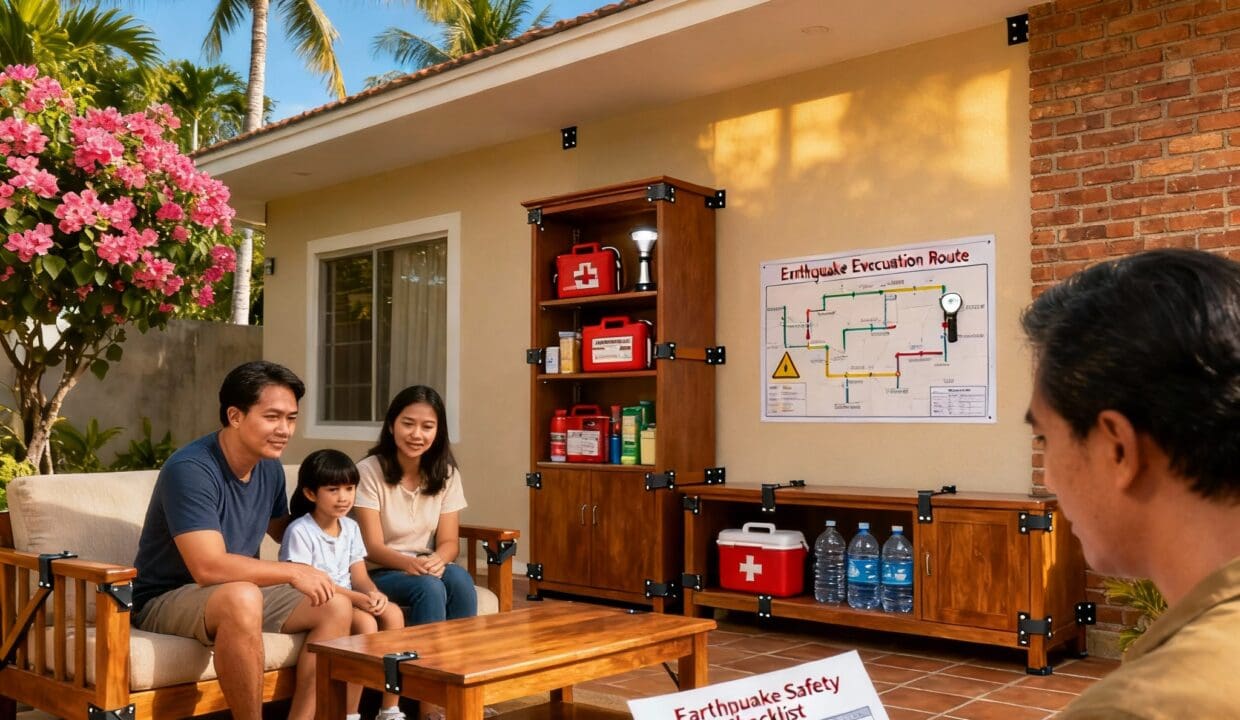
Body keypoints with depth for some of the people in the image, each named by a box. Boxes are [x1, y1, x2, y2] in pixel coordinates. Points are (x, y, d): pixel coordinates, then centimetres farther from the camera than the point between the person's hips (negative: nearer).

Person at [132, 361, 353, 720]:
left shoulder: (270, 468, 1)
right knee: (242, 597, -37)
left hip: (241, 595, 8)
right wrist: (294, 572, -25)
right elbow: (209, 568, -32)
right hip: (166, 600, -8)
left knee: (336, 606, -7)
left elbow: (284, 530, 21)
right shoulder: (190, 469, -24)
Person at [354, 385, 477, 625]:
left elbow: (449, 541, -1)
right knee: (429, 587, -33)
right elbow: (373, 547, -13)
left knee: (459, 579, -29)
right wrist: (410, 563, -34)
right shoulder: (368, 471, -10)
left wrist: (437, 560, -26)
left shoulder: (446, 473, 2)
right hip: (380, 572, -3)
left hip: (427, 568, 3)